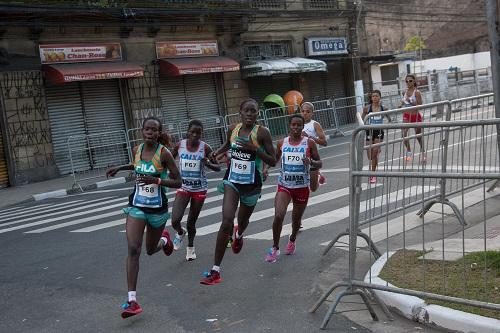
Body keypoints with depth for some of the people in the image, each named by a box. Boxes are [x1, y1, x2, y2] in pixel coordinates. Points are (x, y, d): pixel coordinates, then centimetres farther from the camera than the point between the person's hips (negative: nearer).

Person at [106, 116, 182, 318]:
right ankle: (132, 301, -15)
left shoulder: (164, 153, -14)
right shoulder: (136, 150, 0)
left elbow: (178, 182, -13)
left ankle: (164, 239, 56)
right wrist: (120, 168, 18)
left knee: (150, 250, 17)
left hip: (158, 208, -2)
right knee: (133, 249, -15)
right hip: (137, 206, 2)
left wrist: (156, 180, -27)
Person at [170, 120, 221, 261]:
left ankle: (190, 247, 36)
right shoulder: (179, 146, -6)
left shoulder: (205, 148, -10)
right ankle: (180, 233, 22)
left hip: (200, 188, 0)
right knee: (175, 221, -14)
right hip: (183, 187, 1)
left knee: (191, 222, 9)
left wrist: (208, 163, -26)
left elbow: (218, 168, -6)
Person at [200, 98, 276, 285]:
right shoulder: (233, 129, -1)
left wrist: (254, 148, -24)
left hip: (252, 185, -1)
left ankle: (238, 235, 63)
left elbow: (273, 161, -12)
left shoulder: (262, 133, -12)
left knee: (243, 221, 21)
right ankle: (216, 271, -16)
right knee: (227, 221, -18)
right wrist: (218, 153, 3)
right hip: (232, 181, 1)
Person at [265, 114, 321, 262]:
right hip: (284, 185, 0)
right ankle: (275, 248, 0)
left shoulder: (309, 143, -4)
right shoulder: (282, 143, 2)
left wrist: (311, 162, -21)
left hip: (302, 186, 0)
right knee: (278, 216, -18)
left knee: (296, 219, 14)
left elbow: (319, 164, 1)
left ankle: (292, 239, 46)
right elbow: (275, 160, 17)